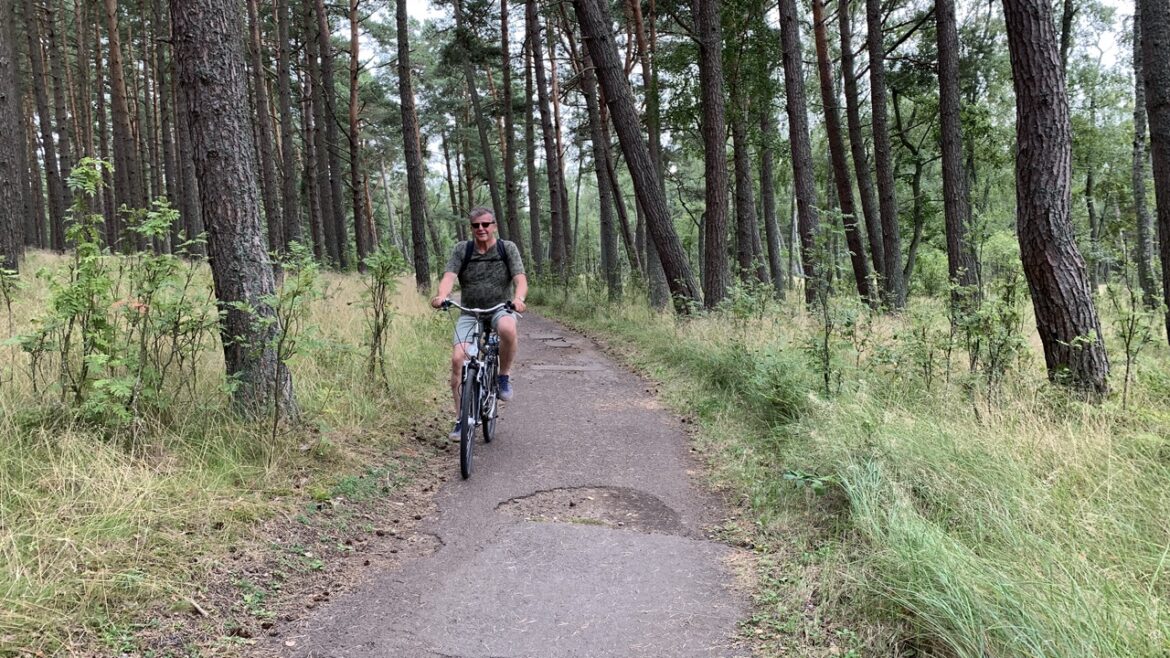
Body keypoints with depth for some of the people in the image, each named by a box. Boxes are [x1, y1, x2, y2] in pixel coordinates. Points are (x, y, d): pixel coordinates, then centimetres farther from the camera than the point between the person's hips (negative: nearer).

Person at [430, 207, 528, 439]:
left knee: (507, 328, -38)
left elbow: (520, 278, -15)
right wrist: (442, 295, -38)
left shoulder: (508, 248, -2)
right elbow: (449, 275, -15)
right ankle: (461, 418, -1)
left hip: (500, 309, -2)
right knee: (458, 358, -16)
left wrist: (518, 298, -38)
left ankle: (504, 376, -12)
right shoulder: (462, 250, 0)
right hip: (469, 313, 2)